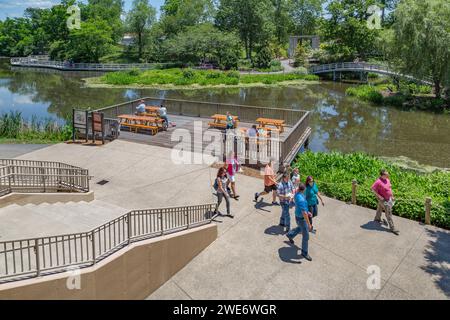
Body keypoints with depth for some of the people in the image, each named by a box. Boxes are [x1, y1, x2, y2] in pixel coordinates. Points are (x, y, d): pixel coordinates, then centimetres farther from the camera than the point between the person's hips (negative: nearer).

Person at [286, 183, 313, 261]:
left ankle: (290, 235, 57)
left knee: (301, 228, 36)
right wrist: (309, 224, -27)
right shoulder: (301, 199, -37)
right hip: (301, 219, -9)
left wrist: (307, 211, 23)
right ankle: (304, 253, 21)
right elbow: (304, 214, -35)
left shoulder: (296, 195, -6)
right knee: (306, 236, 5)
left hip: (298, 216, 9)